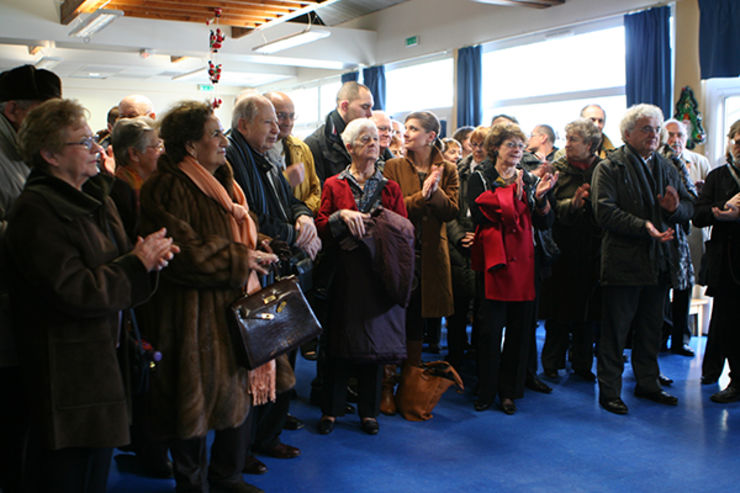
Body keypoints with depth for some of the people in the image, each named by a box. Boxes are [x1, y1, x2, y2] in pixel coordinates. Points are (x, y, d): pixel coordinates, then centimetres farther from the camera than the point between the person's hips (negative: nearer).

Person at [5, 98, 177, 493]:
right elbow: (74, 292, -26)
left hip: (103, 354, 9)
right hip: (67, 374, -9)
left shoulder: (93, 196, 10)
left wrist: (149, 255, -6)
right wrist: (139, 264, -18)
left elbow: (113, 263, 16)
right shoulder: (36, 212, -19)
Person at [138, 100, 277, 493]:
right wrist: (241, 259, -14)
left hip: (233, 306, 8)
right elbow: (184, 253, -21)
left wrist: (254, 254, 6)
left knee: (238, 392, 14)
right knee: (194, 398, 4)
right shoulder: (167, 188, -15)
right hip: (192, 311, -8)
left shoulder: (222, 183, 14)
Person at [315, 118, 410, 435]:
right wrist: (342, 215, -17)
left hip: (379, 274, 2)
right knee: (341, 341, 2)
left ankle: (368, 411, 18)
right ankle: (331, 409, 16)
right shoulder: (334, 185, 7)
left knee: (375, 342, 5)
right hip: (344, 274, -1)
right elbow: (321, 227, -1)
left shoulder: (390, 188, 11)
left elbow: (407, 229, 5)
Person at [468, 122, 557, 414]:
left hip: (522, 261, 4)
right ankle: (486, 390, 11)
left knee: (519, 327, 5)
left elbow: (543, 223, 9)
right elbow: (479, 215, -12)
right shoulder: (480, 178, 4)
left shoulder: (528, 179, 15)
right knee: (490, 327, -2)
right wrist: (511, 193, -11)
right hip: (493, 259, -4)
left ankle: (509, 390, 16)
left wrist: (540, 197, -8)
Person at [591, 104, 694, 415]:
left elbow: (688, 207, 13)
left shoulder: (666, 167, 15)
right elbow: (605, 212, -17)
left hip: (658, 262, 6)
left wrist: (676, 208, -10)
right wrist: (644, 227, -25)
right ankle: (609, 390, 12)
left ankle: (647, 383, 30)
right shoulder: (609, 167, -5)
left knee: (651, 328, 16)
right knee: (615, 330, 1)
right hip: (623, 262, -6)